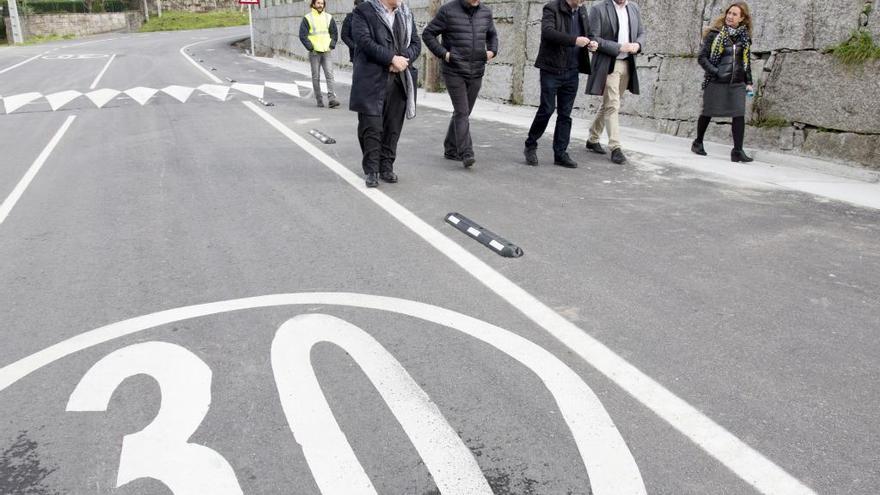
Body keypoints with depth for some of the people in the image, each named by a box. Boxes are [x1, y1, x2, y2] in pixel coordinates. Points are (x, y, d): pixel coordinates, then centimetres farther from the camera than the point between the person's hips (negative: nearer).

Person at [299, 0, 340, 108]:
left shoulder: (329, 18, 11)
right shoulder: (307, 18, 2)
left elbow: (334, 33, 16)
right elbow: (303, 35, -2)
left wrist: (332, 45, 2)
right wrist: (310, 46, -11)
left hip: (327, 51, 2)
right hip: (314, 52, -1)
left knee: (329, 75, -10)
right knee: (316, 76, 3)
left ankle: (332, 98, -15)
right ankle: (319, 99, 10)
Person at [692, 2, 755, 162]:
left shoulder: (745, 37, 9)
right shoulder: (715, 34, -2)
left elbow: (746, 61, 17)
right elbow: (702, 57, -4)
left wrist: (748, 82, 10)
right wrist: (714, 71, -15)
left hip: (737, 83, 3)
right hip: (715, 82, -3)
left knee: (739, 115, -8)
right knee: (708, 113, 7)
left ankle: (738, 151, -7)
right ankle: (698, 142, 28)